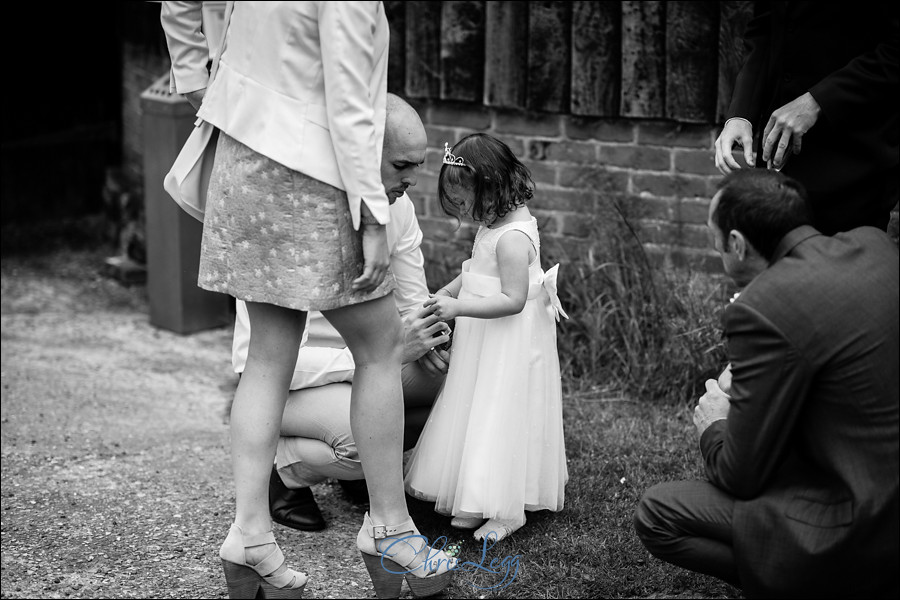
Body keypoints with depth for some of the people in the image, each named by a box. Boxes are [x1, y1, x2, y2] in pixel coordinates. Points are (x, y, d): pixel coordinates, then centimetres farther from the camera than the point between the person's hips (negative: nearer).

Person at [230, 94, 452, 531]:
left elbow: (412, 305, 5)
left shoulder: (399, 207, -5)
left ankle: (357, 462, 9)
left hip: (360, 358, 7)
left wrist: (427, 339, -21)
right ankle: (279, 469, -3)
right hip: (285, 377, -7)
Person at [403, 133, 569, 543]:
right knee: (478, 415, 14)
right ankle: (479, 500, 22)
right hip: (485, 341, 10)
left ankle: (507, 510, 4)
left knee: (500, 417, -4)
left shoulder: (513, 237, -26)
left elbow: (513, 300, -29)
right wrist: (445, 292, 8)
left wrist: (459, 307, -31)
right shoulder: (496, 225, 5)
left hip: (508, 346, -10)